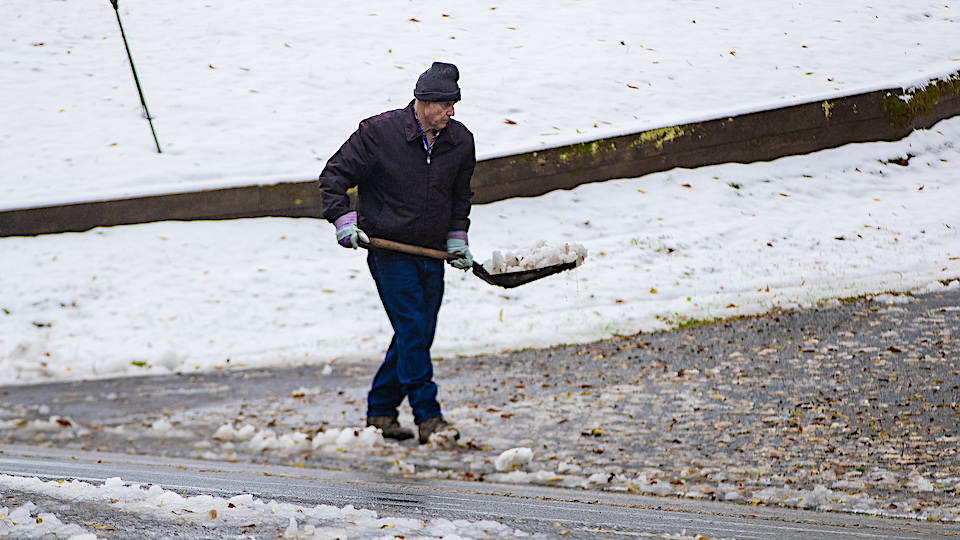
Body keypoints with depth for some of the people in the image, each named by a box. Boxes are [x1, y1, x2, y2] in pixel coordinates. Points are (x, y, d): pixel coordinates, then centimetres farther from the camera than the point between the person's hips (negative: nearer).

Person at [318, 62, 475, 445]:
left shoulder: (460, 141, 2)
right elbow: (334, 176, -6)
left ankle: (380, 409, 22)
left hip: (431, 254, 6)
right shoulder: (378, 132, -13)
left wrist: (457, 237, 9)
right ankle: (428, 417, -10)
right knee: (412, 331, -12)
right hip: (389, 251, -6)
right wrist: (343, 220, -17)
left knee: (418, 336, 7)